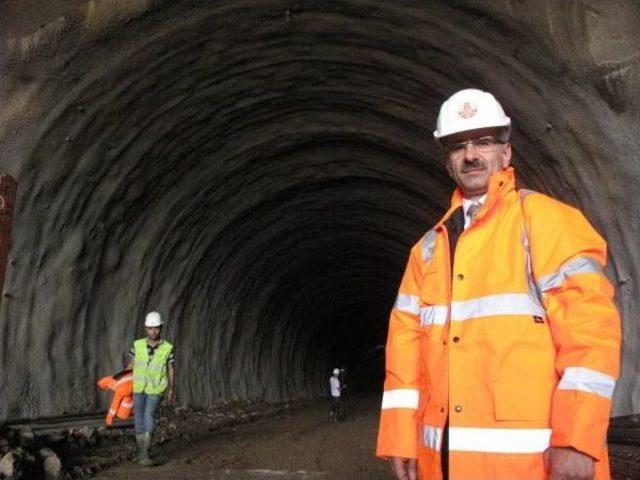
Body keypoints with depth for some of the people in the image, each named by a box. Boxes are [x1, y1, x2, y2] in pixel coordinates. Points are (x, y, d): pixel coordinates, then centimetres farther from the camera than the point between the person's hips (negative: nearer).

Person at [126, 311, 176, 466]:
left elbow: (171, 370, 1)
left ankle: (144, 453, -12)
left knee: (149, 417, -18)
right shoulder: (138, 345, -3)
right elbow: (130, 365, 7)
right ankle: (141, 451, 23)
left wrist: (171, 391, -2)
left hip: (156, 390, -2)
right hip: (138, 389, 2)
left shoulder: (167, 348, -6)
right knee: (139, 420, 6)